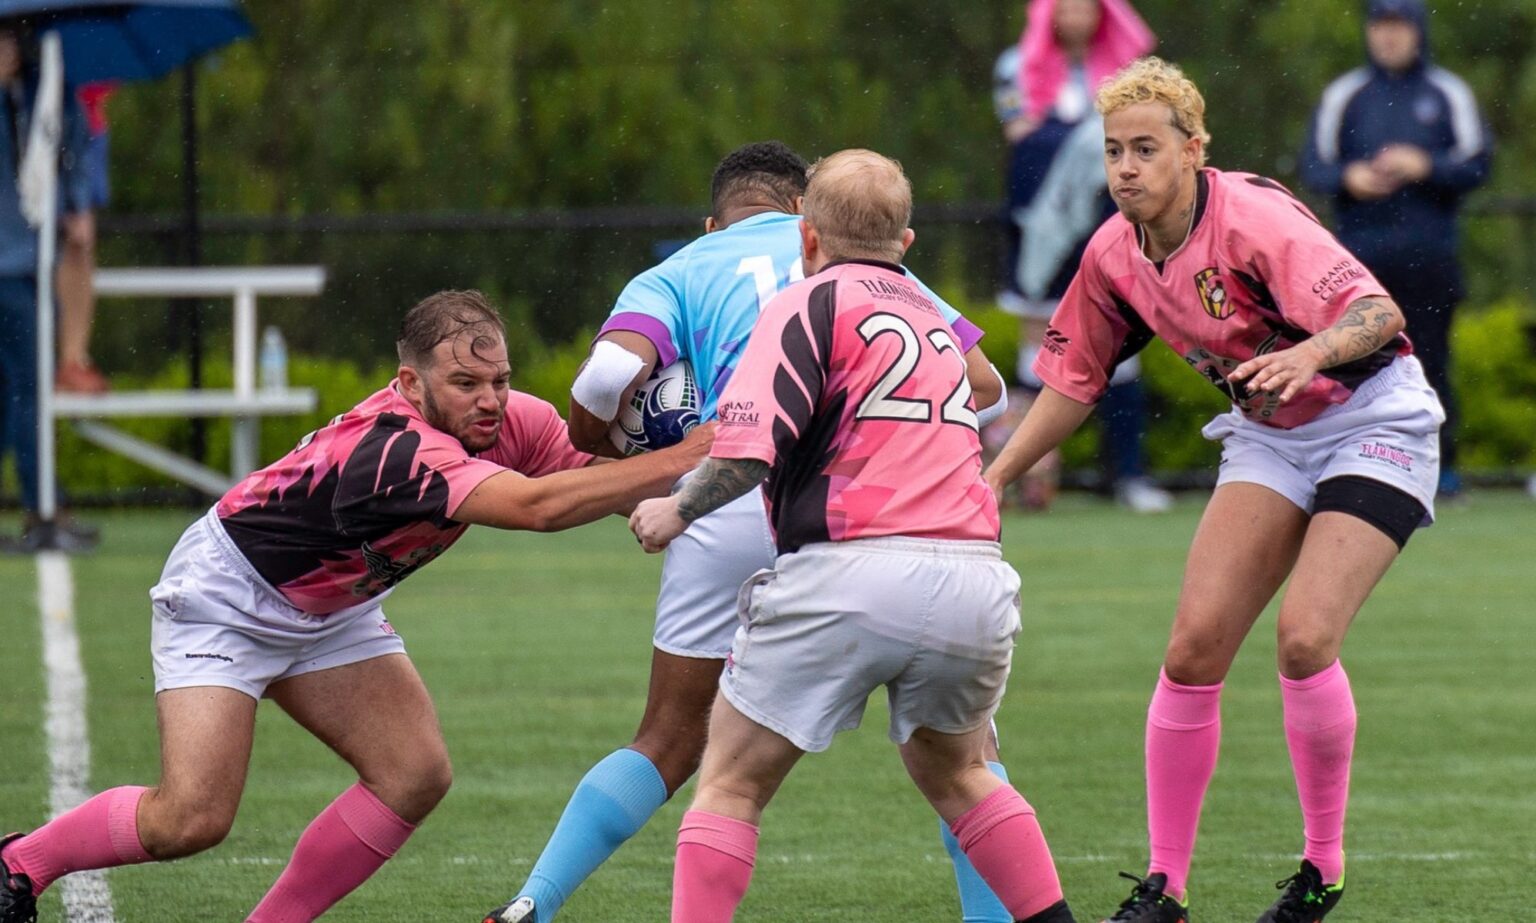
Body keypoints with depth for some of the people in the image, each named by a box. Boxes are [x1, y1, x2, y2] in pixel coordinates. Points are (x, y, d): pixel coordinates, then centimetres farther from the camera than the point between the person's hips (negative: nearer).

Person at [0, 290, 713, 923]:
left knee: (416, 776, -8)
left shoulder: (514, 424, -18)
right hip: (226, 596, -8)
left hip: (332, 607, 8)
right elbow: (539, 506, -52)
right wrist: (678, 461, -50)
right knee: (190, 820, -15)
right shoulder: (394, 451, -41)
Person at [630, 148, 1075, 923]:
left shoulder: (813, 302, 2)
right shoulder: (929, 316, 25)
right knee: (953, 773, 28)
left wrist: (677, 510, 6)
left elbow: (748, 450, -12)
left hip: (851, 575, -6)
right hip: (973, 582, 6)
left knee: (732, 783, 6)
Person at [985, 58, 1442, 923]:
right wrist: (993, 478, 3)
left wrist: (1313, 353, -57)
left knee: (1305, 636, -21)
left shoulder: (1253, 220, -26)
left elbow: (1379, 312, -37)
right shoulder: (1115, 255, -5)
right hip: (1269, 434, 6)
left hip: (1372, 423, -6)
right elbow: (1073, 381, 10)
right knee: (1195, 646, -8)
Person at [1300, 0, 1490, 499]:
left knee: (1429, 357, -4)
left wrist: (1424, 167, -13)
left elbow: (1477, 163, 2)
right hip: (1360, 252, 1)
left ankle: (1440, 462, 2)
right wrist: (1349, 178, -12)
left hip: (1429, 253, -1)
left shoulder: (1448, 94, 8)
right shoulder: (1343, 95, 11)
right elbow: (1313, 165, 7)